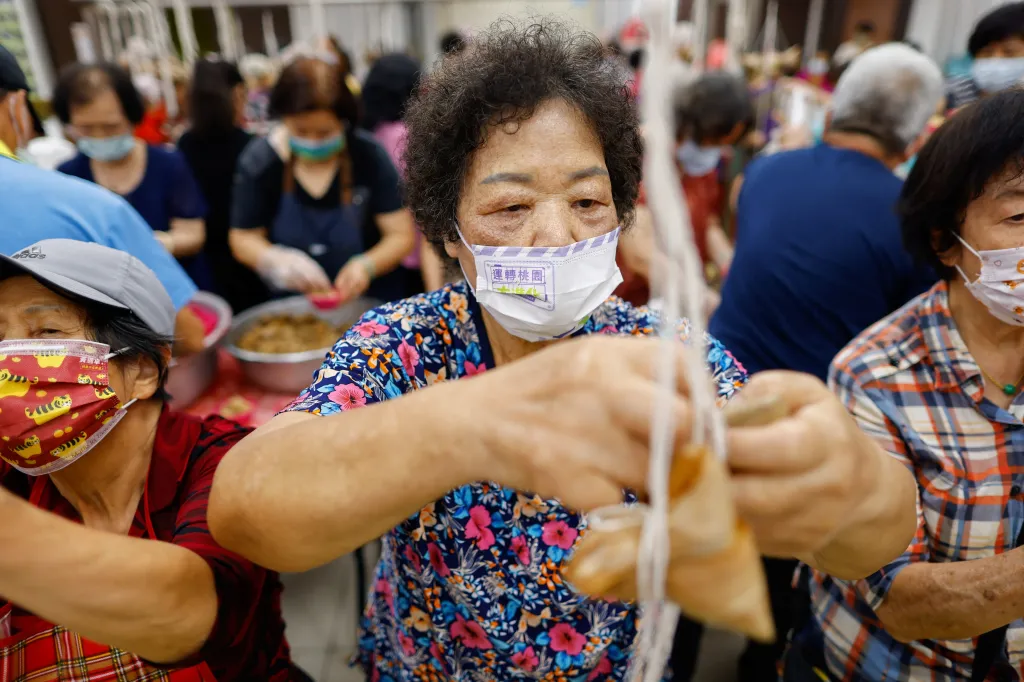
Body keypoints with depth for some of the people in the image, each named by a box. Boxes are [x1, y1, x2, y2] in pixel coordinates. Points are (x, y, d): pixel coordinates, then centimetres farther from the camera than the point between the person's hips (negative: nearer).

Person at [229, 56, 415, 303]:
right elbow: (243, 238, 3)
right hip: (291, 307, 1)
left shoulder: (368, 156, -10)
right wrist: (277, 260, -19)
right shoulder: (258, 161, -6)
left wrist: (367, 266, -27)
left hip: (369, 302, -1)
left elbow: (402, 235, -8)